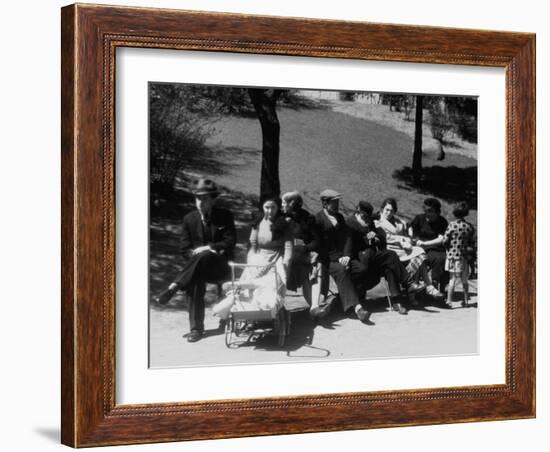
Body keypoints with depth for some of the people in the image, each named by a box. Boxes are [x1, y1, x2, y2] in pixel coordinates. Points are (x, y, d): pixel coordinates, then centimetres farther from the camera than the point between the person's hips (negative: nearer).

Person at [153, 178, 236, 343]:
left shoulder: (225, 216, 4)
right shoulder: (189, 219, 8)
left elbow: (230, 242, -4)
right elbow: (185, 250, 7)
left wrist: (208, 248, -17)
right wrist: (200, 252, -14)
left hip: (219, 266, -2)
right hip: (198, 267, 2)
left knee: (203, 256, -37)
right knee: (196, 280, -34)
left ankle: (172, 288, -43)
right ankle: (196, 328, -33)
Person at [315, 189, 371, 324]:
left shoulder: (339, 217, 20)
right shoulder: (317, 219, -1)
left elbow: (346, 238, 14)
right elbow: (318, 245, -7)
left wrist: (346, 255, -6)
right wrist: (337, 258, -14)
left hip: (341, 256, 6)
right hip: (327, 259, -6)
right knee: (341, 270, -32)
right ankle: (357, 307, -38)